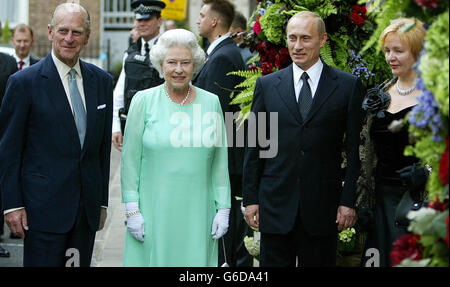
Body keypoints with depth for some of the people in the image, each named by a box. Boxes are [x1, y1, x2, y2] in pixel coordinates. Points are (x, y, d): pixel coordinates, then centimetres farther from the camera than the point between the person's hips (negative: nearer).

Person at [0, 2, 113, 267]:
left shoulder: (102, 81, 9)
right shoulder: (25, 82, -5)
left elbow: (104, 146, 13)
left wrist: (102, 201, 12)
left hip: (87, 206, 5)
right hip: (44, 204, -5)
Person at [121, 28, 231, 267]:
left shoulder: (211, 102, 6)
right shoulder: (144, 101, 0)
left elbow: (219, 161, 9)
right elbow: (130, 159, 0)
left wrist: (223, 209, 4)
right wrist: (132, 210, -5)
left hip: (197, 211, 2)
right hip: (153, 210, -2)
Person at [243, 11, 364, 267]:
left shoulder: (348, 86, 1)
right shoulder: (267, 85, 7)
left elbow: (354, 149, 0)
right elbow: (254, 147, 8)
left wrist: (348, 202, -5)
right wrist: (251, 199, 3)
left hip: (323, 205, -1)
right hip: (275, 205, 1)